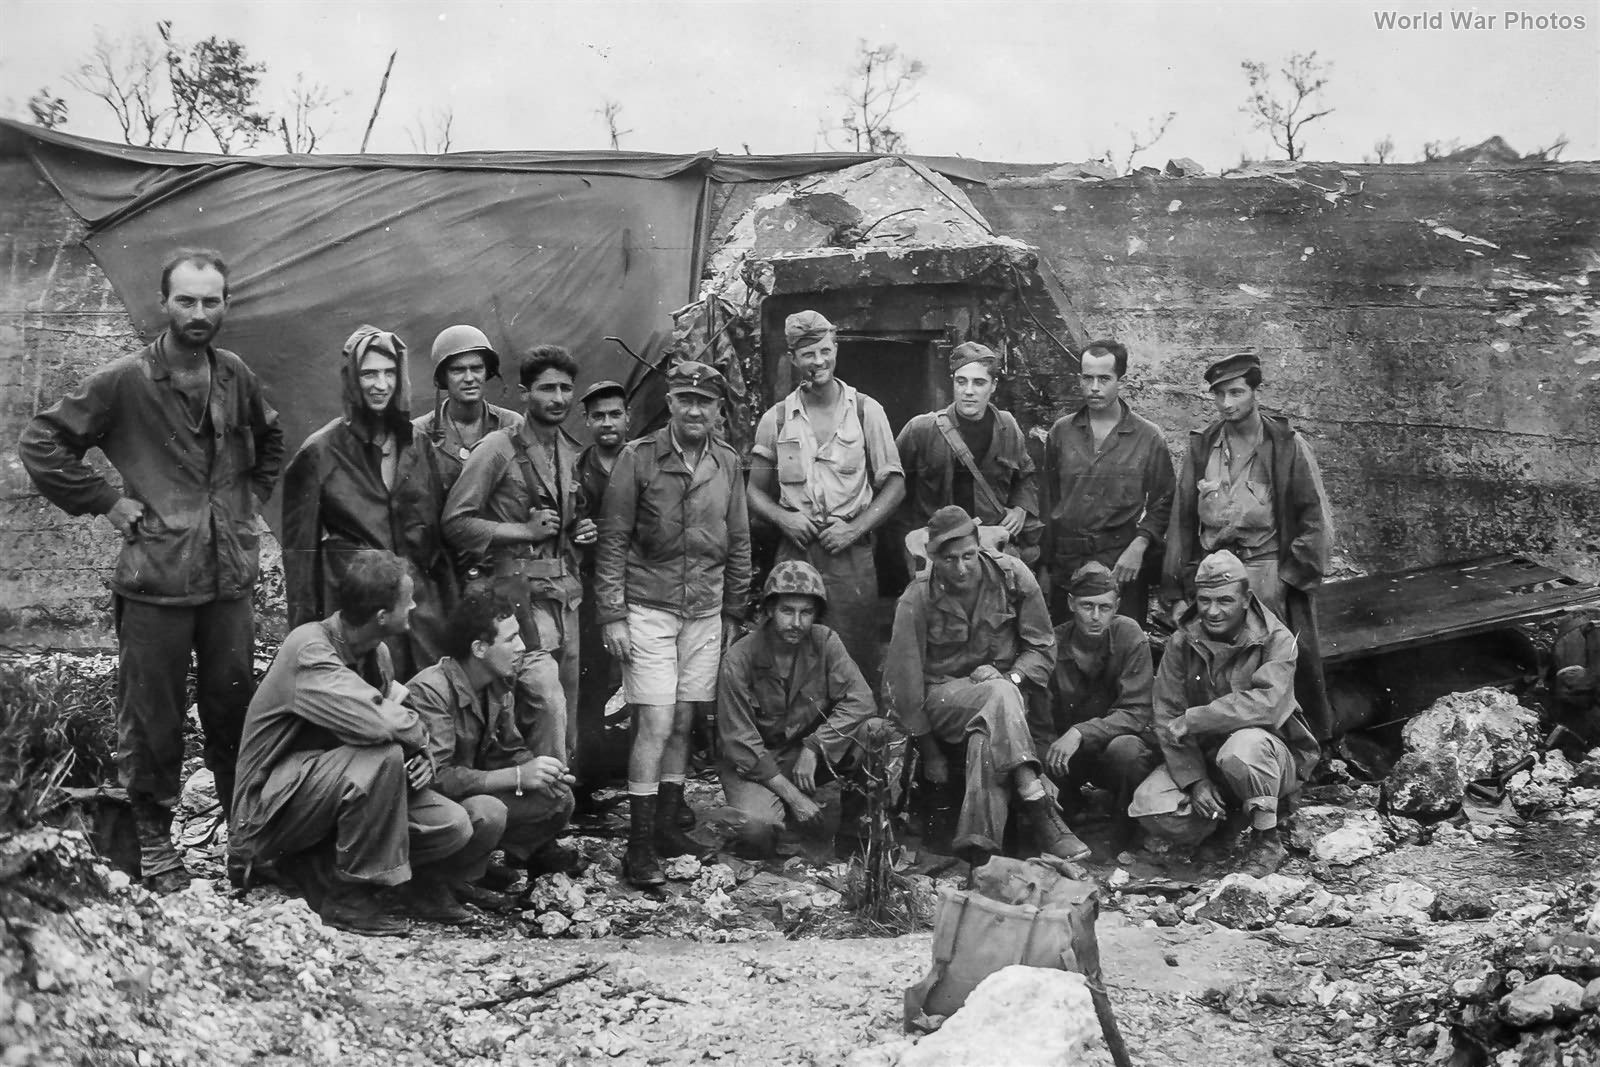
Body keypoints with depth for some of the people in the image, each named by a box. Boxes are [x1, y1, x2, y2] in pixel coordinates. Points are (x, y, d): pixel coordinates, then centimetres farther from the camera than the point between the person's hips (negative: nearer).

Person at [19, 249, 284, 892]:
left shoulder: (235, 377, 7)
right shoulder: (124, 382, -8)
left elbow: (270, 442, 26)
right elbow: (40, 442, -4)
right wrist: (105, 503, -6)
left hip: (230, 578, 4)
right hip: (155, 580, -4)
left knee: (234, 710, 13)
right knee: (152, 718, 4)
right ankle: (153, 838, 18)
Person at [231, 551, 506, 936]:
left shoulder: (377, 653, 4)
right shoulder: (309, 651, -23)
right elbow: (378, 724, -38)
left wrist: (423, 759, -11)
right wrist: (417, 727, -16)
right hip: (270, 814, -7)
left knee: (454, 826, -12)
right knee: (383, 755, -33)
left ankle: (318, 869, 6)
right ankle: (348, 896, -16)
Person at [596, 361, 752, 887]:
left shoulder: (727, 464, 7)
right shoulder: (638, 458, -6)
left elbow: (739, 543, 14)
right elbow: (612, 541, -5)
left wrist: (734, 612, 12)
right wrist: (612, 615, -9)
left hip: (706, 611, 4)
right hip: (648, 607, -4)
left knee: (684, 722, 9)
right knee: (656, 724, -8)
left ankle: (667, 824, 21)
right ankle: (640, 847, -3)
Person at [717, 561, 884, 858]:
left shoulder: (824, 642, -8)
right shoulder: (738, 660, -17)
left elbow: (859, 700, -16)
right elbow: (740, 744, -17)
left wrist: (813, 748, -25)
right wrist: (792, 796, -21)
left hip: (813, 753, 4)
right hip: (756, 762, -3)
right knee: (757, 828, -34)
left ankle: (853, 824, -2)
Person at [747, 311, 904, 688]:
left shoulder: (866, 411, 4)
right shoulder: (775, 419, 7)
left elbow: (894, 485, 5)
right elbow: (756, 491, 13)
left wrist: (854, 528, -8)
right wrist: (784, 518, -8)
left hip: (851, 554, -1)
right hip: (794, 552, 1)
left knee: (857, 660, -2)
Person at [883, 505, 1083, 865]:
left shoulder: (1013, 575, -5)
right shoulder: (917, 600, -11)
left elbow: (1042, 648, 4)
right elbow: (904, 682, -8)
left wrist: (1010, 677, -18)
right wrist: (930, 753, -8)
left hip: (1003, 690, 2)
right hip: (943, 696, -2)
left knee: (988, 737, -35)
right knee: (1000, 698, -36)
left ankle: (981, 848, -41)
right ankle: (1040, 810, -44)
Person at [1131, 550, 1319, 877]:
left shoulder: (1276, 640, -13)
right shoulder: (1181, 642, -2)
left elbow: (1268, 703, -30)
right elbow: (1167, 716, -7)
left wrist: (1192, 720, -28)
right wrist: (1195, 780, -20)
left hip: (1272, 758, -4)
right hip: (1200, 756, 4)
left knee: (1241, 747, -39)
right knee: (1151, 808, -21)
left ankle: (1267, 841, -14)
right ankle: (1223, 820, 11)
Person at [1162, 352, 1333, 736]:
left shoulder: (1287, 446, 1)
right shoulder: (1201, 448, 10)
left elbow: (1315, 518, 1)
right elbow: (1181, 521, 10)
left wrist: (1295, 575, -9)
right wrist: (1176, 594, 6)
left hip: (1270, 577, -3)